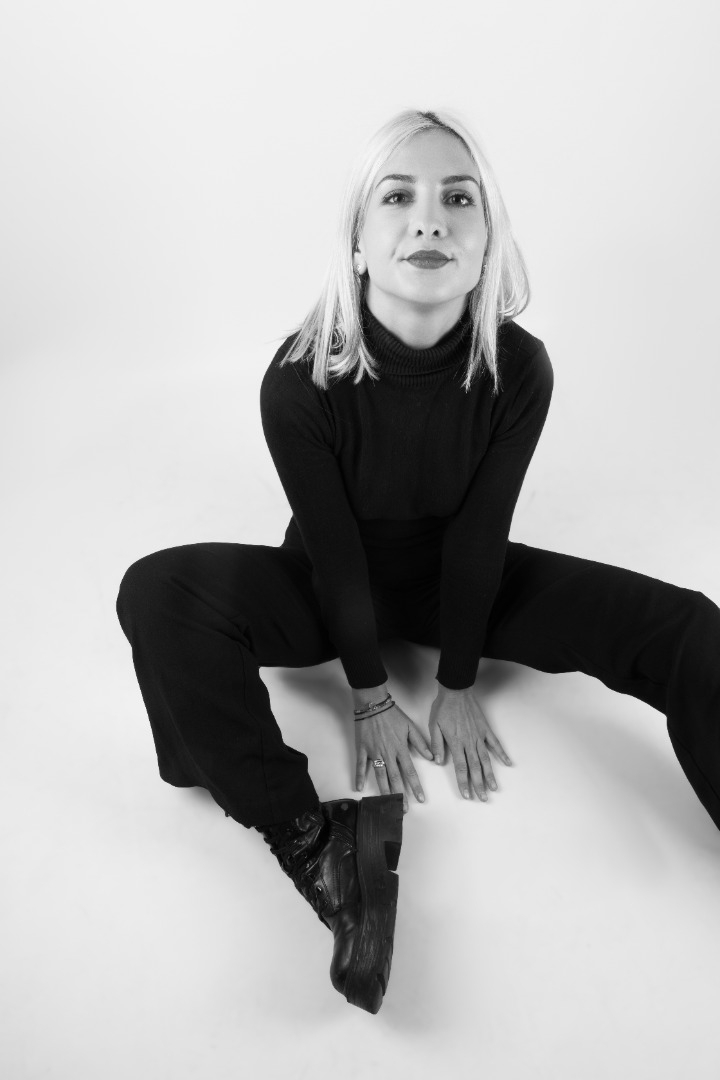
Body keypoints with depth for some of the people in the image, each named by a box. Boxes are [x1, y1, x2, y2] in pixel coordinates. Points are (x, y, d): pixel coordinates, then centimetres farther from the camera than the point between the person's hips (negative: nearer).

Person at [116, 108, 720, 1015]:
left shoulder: (519, 370, -20)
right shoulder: (300, 379, -24)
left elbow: (477, 537, -14)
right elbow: (333, 548, -18)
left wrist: (458, 688, -7)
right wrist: (369, 697, -9)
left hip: (460, 580, 2)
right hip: (329, 589, -1)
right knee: (156, 592, -30)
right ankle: (313, 839, -29)